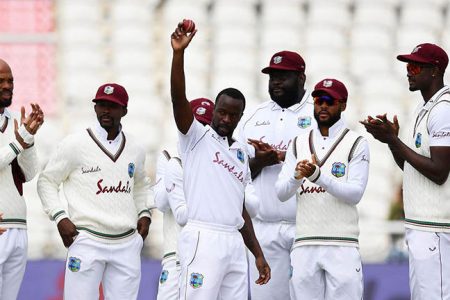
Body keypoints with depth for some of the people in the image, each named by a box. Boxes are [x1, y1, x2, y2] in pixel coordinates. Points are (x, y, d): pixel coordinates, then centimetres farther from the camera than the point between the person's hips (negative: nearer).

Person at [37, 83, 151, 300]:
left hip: (127, 244, 4)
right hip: (88, 241, -4)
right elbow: (47, 181, 4)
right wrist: (59, 217, -8)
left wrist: (144, 213, 14)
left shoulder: (135, 149, 12)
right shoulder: (75, 144, -2)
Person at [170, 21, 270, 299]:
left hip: (235, 244, 7)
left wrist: (258, 254, 20)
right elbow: (178, 98, -13)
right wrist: (179, 52, -27)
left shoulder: (241, 153, 22)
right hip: (203, 239, -7)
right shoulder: (197, 137, 4)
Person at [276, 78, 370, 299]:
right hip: (304, 245, 3)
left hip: (342, 246, -3)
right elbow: (281, 193, 6)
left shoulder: (356, 144, 3)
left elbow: (355, 194, -9)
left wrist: (317, 175, -21)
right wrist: (297, 175, -16)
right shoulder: (298, 144, 15)